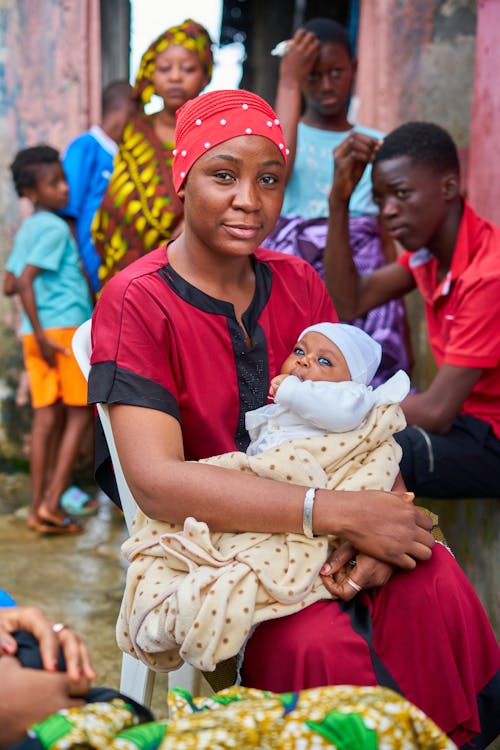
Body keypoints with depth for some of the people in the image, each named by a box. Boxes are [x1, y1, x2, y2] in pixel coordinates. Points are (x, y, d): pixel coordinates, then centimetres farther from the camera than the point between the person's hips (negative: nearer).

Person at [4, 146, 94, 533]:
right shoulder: (55, 228, -11)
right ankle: (52, 502, -3)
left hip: (39, 333, 8)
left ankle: (40, 507, 8)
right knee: (80, 412, 1)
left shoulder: (26, 229, 16)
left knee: (47, 416, 7)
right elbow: (25, 282, -19)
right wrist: (41, 335, -19)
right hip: (63, 328, -8)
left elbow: (10, 285, 16)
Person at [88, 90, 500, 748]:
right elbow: (157, 484, -21)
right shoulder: (136, 302, -10)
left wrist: (378, 522, -20)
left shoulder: (298, 285, 8)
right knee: (317, 642, -31)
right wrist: (341, 512, -26)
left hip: (326, 536, 5)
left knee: (437, 587, -23)